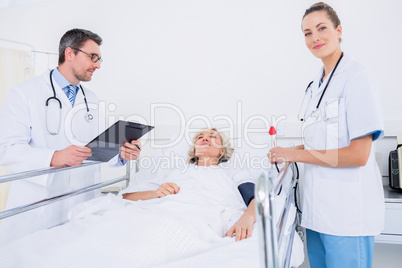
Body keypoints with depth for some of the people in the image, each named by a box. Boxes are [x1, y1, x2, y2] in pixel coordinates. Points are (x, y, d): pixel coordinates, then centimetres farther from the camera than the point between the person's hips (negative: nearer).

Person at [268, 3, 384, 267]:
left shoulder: (356, 77, -11)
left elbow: (358, 154, -18)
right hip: (318, 206, 8)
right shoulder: (316, 85, 13)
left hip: (348, 212, -7)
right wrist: (289, 152, 6)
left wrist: (295, 154, -13)